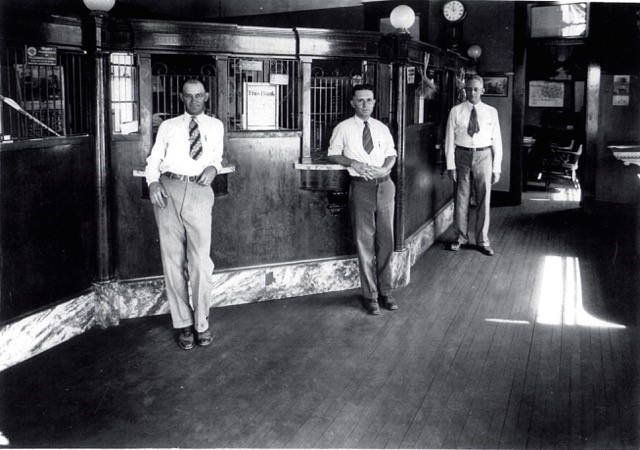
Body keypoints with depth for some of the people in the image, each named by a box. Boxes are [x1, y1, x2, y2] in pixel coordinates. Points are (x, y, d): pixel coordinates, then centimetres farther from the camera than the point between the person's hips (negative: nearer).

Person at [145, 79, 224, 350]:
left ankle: (201, 323, 7)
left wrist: (213, 167, 4)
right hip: (167, 190, 1)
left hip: (198, 191, -1)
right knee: (173, 261, 2)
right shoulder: (167, 127, 17)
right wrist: (153, 182, -6)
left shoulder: (215, 126, 19)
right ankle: (182, 323, 12)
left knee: (200, 261, -8)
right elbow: (153, 159, 14)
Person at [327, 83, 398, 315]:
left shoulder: (382, 128, 13)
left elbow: (391, 154, 16)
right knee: (364, 241, -1)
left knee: (386, 239, 6)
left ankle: (385, 291, 18)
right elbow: (333, 154, 5)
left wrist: (385, 168, -6)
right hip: (361, 186, -3)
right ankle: (370, 295, 8)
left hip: (384, 185, 3)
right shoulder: (343, 128, 3)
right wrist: (352, 163, -12)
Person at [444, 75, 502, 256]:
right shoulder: (456, 111, 1)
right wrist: (451, 165, -4)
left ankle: (482, 240, 17)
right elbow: (450, 139, 1)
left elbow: (497, 140, 4)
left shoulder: (491, 112, 3)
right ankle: (460, 237, 23)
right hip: (462, 155, 0)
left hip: (483, 155, 0)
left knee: (484, 199, 5)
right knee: (461, 198, 7)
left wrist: (496, 168, 0)